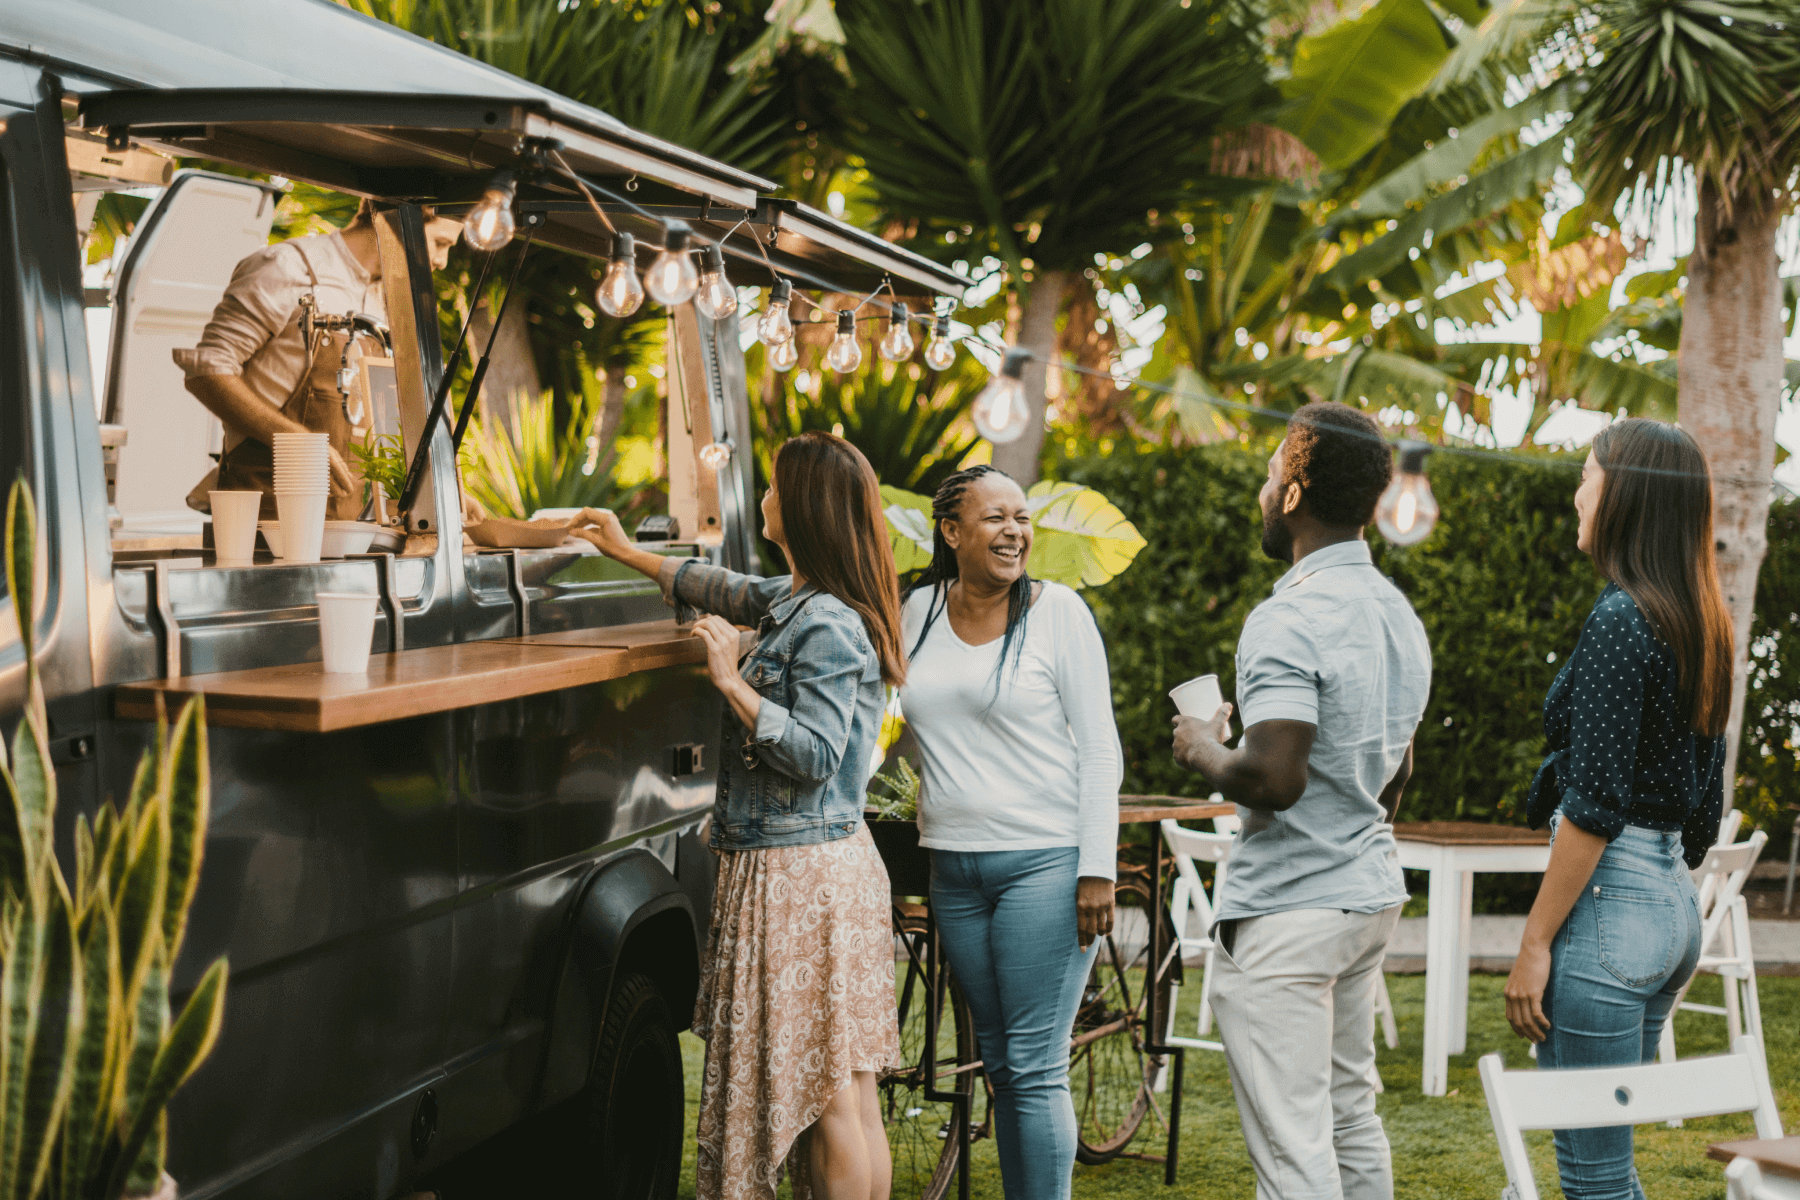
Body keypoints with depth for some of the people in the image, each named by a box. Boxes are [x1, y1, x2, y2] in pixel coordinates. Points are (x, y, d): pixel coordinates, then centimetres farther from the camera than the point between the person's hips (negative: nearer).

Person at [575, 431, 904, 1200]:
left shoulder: (828, 627, -17)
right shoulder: (797, 603, 13)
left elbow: (815, 754, -23)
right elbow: (727, 591, 32)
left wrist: (732, 682, -18)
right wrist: (629, 553, 40)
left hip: (801, 876, -10)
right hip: (819, 864, 10)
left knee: (826, 1091, -4)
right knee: (848, 1086, 11)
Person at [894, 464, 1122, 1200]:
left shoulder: (1057, 610, -4)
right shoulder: (918, 611, 8)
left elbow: (1100, 745, -6)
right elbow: (888, 718, 23)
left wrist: (1098, 869, -11)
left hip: (1045, 861, -5)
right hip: (953, 867, 5)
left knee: (1035, 1068, -6)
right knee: (999, 1065, 12)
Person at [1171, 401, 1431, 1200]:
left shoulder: (1290, 620, -19)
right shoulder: (1399, 614, 11)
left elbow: (1273, 778, -28)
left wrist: (1204, 751, -9)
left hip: (1287, 913, -9)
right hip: (1372, 894, 9)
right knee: (1352, 1118, 18)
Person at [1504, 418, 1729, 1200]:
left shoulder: (1619, 620, -14)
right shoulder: (1698, 624, 12)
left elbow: (1594, 805, -19)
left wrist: (1534, 944, -15)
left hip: (1609, 896, -9)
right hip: (1673, 899, 9)